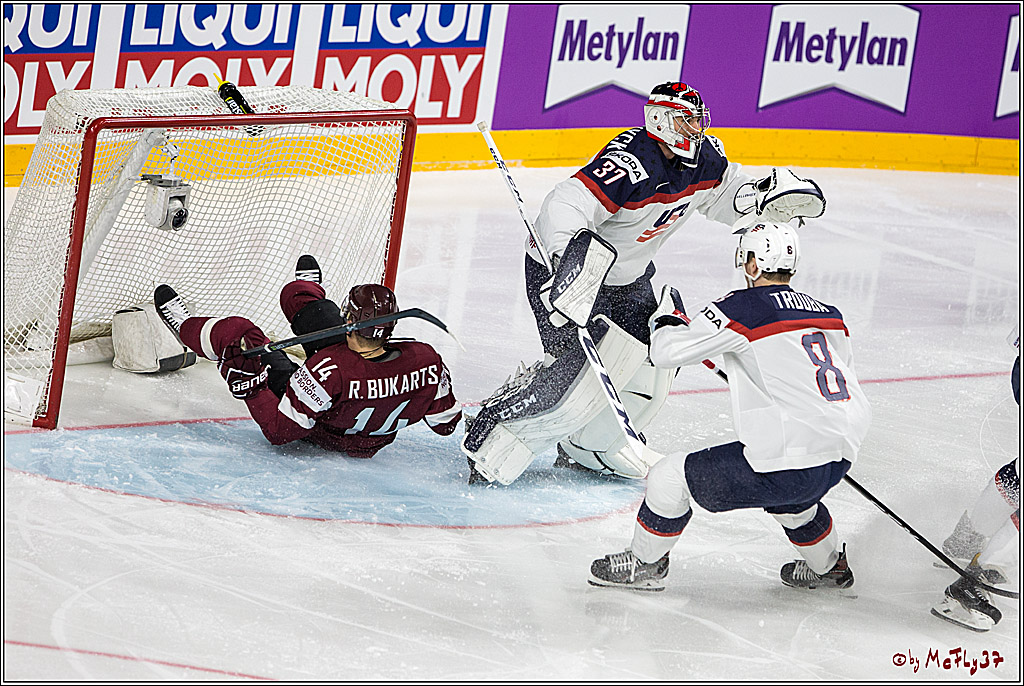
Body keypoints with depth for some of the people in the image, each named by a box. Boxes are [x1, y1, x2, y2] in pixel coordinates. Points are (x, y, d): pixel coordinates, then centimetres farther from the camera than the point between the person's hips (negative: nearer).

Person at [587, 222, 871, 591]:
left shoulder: (743, 308, -8)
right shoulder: (828, 315, 13)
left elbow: (669, 351, -7)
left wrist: (666, 318, 15)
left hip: (789, 465, -7)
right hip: (840, 458, 7)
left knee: (669, 477, 8)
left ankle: (644, 565, 26)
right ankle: (828, 566, 52)